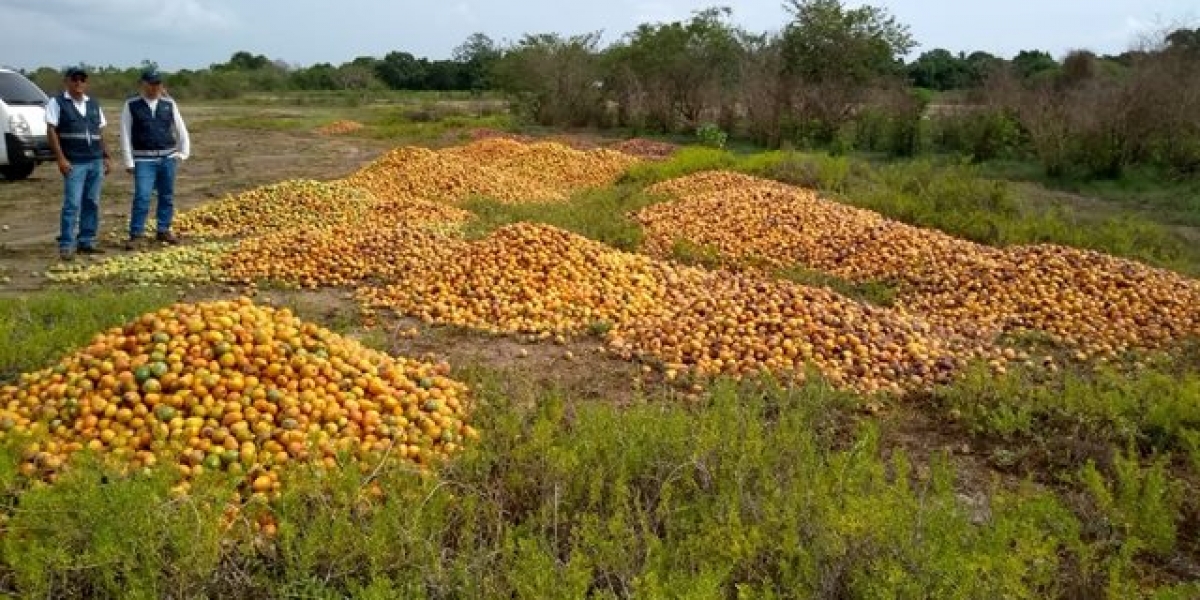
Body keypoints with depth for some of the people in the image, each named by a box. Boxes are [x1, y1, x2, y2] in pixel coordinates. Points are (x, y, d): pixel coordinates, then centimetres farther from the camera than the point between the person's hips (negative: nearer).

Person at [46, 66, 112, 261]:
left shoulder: (94, 104, 16)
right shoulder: (57, 103, 0)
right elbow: (51, 131, -5)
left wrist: (106, 157, 12)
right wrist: (61, 158, -14)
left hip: (96, 162, 5)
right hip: (74, 163, -5)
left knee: (92, 203, 6)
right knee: (72, 204, -9)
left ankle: (87, 241, 13)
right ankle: (66, 245, -5)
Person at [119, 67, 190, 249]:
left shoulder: (169, 104, 6)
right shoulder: (131, 105, -1)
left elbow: (181, 129, 15)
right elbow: (125, 134, -1)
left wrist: (184, 152, 8)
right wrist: (129, 162, -4)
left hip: (168, 157, 3)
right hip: (144, 159, -3)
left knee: (167, 197, 9)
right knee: (142, 197, -10)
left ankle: (163, 230, 22)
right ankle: (136, 234, -2)